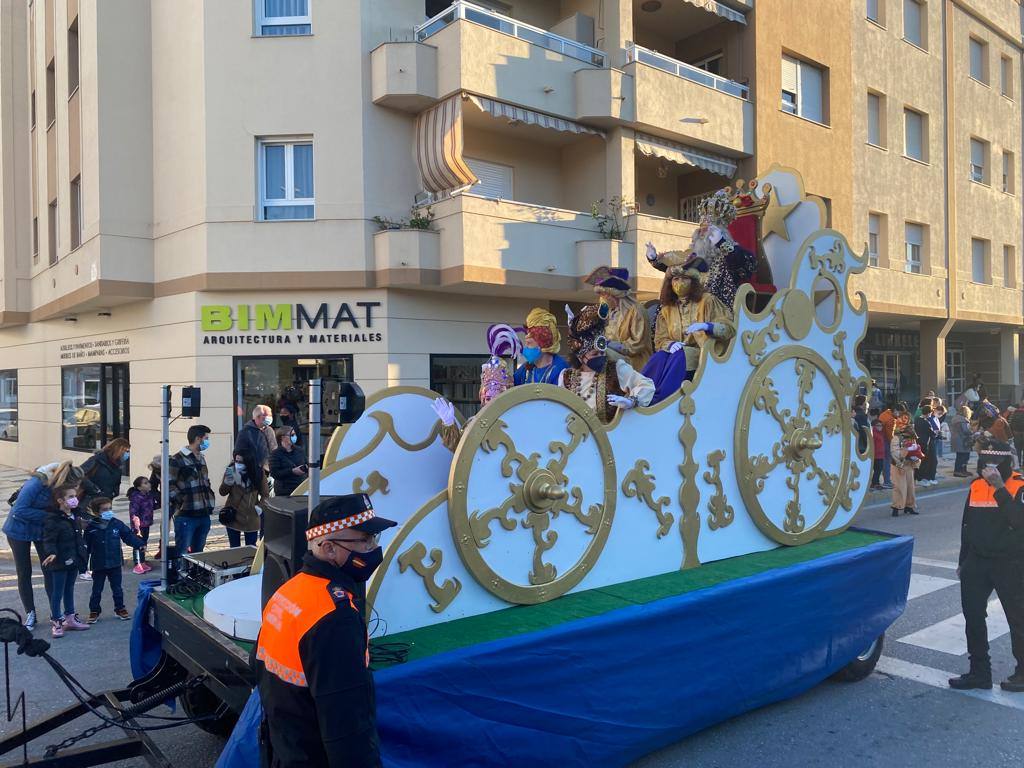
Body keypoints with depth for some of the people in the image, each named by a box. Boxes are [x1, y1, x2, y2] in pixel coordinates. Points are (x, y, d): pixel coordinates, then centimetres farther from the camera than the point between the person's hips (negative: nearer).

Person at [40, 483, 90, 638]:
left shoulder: (73, 517, 9)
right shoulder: (53, 519, -17)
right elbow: (49, 539, -23)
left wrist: (81, 555, 22)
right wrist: (51, 553, -39)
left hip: (73, 561, 8)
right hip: (59, 562, -8)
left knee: (69, 590, 17)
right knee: (57, 592, 2)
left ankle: (70, 618, 28)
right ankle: (56, 622, 13)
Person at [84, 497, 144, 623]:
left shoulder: (117, 524, -5)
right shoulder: (91, 528, -10)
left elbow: (129, 536, 0)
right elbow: (86, 547, -4)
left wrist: (140, 544, -14)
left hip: (115, 563, 2)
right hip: (98, 565, -1)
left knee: (117, 589, 12)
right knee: (96, 590, 10)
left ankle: (120, 609, 25)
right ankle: (94, 612, 23)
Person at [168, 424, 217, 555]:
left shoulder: (201, 459, 18)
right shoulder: (177, 459, -8)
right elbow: (169, 486, -13)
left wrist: (210, 499, 13)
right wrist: (182, 503, -15)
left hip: (204, 515, 8)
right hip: (186, 516, -8)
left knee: (198, 552, 14)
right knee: (181, 554, -4)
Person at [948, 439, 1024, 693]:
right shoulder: (976, 487, 6)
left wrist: (1000, 488, -32)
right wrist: (963, 562, 17)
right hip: (977, 561, 6)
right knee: (973, 616, 7)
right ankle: (979, 672, 19)